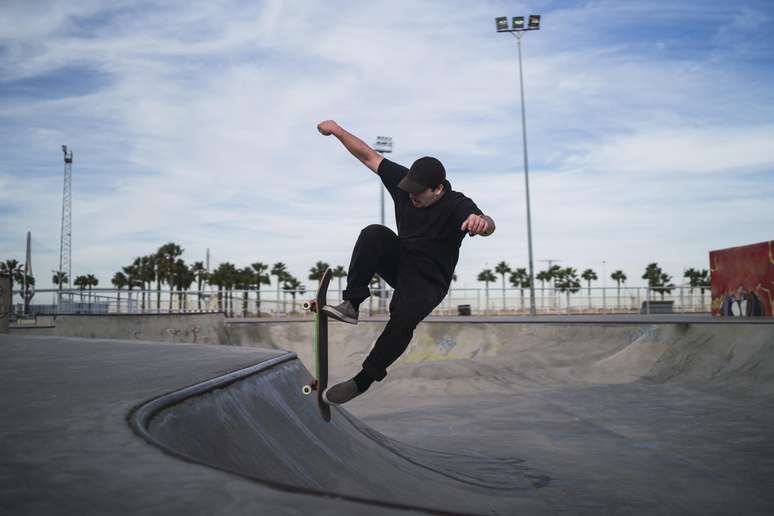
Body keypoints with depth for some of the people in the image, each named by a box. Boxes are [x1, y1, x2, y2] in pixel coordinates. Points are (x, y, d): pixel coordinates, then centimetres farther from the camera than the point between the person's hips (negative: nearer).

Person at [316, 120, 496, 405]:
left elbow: (488, 225, -43)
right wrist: (337, 130, -10)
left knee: (402, 320, -31)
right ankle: (351, 304, -26)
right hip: (398, 261, 5)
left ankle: (364, 379, -12)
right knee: (374, 233, -26)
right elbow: (368, 156, -2)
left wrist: (482, 222, -68)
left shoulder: (457, 206, -23)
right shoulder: (404, 181, -8)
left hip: (427, 282, -4)